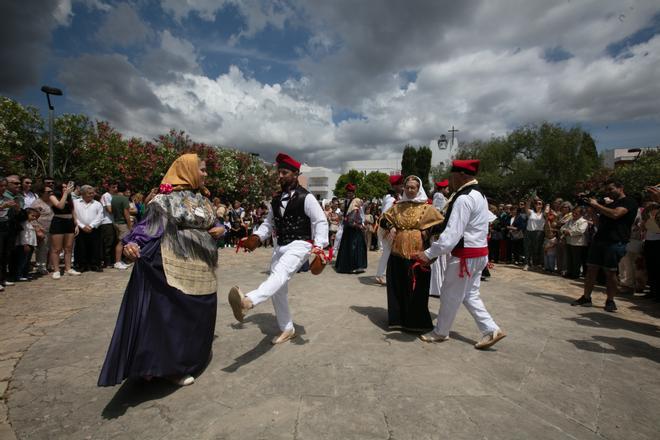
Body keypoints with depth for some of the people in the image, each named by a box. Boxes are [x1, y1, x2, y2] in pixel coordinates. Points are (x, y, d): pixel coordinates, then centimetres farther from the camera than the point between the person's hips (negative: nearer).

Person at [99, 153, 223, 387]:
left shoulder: (203, 199, 14)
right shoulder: (167, 198, -8)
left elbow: (212, 225, 23)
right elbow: (149, 224, -17)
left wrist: (220, 230, 1)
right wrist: (132, 243, -34)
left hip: (202, 268, 8)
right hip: (179, 267, -7)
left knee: (200, 313, 14)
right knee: (173, 313, -1)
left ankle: (194, 356, 34)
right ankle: (173, 366, 16)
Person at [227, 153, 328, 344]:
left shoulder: (306, 197, -8)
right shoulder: (276, 200, 13)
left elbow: (320, 221, -11)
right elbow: (269, 223, 19)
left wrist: (319, 245, -24)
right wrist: (256, 236, 1)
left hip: (299, 245, -8)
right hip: (280, 246, 8)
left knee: (280, 274, -34)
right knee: (279, 289, 11)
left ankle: (248, 301, -60)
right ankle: (287, 329, 26)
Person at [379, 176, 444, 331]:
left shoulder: (426, 208, -1)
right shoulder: (397, 207, 10)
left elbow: (440, 224, -2)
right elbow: (384, 219, 21)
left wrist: (427, 233, -12)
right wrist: (390, 227, 3)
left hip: (417, 253, -4)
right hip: (398, 252, 4)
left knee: (416, 288, 1)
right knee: (398, 286, 8)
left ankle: (417, 322, 14)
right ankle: (399, 318, 21)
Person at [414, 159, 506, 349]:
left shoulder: (464, 199, -21)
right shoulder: (478, 195, 12)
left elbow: (452, 234, -27)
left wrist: (429, 254, -24)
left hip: (465, 255, -10)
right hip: (478, 253, 10)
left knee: (450, 296, 6)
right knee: (470, 295, 19)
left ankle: (440, 332, 22)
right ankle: (491, 330, 21)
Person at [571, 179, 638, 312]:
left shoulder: (629, 201, 0)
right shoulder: (610, 205, 24)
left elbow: (615, 214, -18)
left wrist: (597, 205, -9)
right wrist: (592, 209, 7)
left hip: (615, 242, -7)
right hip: (599, 239, 7)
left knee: (610, 272, -3)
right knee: (591, 269, 3)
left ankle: (610, 301, 8)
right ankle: (586, 298, 7)